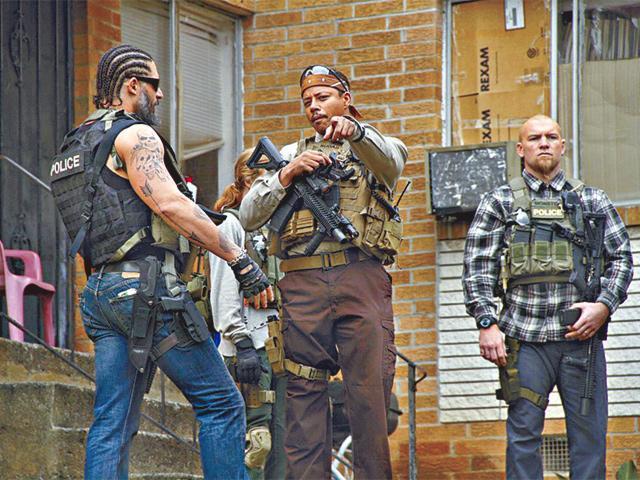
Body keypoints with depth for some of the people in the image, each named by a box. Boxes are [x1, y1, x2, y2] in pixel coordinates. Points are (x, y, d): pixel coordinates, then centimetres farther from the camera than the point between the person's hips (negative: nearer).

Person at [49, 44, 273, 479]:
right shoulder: (135, 135, -6)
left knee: (113, 424, 3)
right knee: (221, 403, -4)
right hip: (147, 287, -9)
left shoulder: (77, 146, 22)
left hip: (101, 292, 9)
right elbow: (169, 204, -18)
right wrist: (240, 259, -17)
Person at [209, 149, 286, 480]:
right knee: (255, 437, -12)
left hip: (281, 344, 8)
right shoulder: (231, 225, 0)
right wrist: (241, 344, -18)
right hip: (250, 345, -8)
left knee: (281, 440, 3)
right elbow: (225, 292, -9)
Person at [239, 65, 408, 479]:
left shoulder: (375, 148, 16)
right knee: (304, 393, -2)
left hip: (362, 277, -2)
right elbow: (249, 217, 13)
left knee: (371, 390, -6)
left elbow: (389, 159, -11)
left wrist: (355, 131, -31)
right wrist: (287, 175, -3)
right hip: (302, 281, 2)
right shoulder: (291, 155, 23)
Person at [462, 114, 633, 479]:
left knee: (589, 432, 1)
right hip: (525, 339, -1)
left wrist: (604, 305, -5)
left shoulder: (593, 202, 14)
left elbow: (621, 258, 12)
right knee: (524, 432, -1)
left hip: (583, 336, 1)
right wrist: (487, 323, -6)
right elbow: (477, 268, 5)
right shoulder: (499, 203, 10)